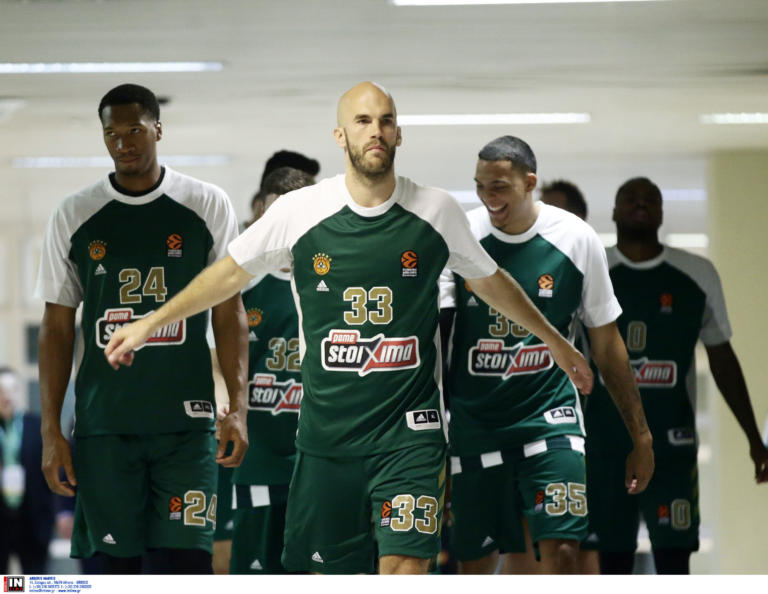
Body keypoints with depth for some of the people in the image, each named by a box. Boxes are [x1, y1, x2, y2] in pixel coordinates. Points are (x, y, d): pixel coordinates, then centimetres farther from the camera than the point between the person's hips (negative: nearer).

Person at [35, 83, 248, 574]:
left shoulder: (208, 206, 3)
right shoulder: (74, 216, 6)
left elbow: (230, 312, 5)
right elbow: (58, 327, 9)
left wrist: (238, 408, -6)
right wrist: (51, 430, 3)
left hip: (185, 422, -1)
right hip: (103, 424, 1)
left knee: (186, 561, -7)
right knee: (116, 565, 4)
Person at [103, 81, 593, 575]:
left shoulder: (438, 212, 0)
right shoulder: (299, 211, -2)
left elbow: (490, 281, 17)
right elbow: (232, 274, 12)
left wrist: (554, 340, 26)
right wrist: (151, 324, 15)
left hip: (409, 429, -1)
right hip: (328, 431, 1)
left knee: (405, 567, -14)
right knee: (332, 568, 8)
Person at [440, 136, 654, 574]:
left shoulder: (575, 239, -3)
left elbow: (607, 342, 6)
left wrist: (640, 435, 9)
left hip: (550, 415, -1)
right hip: (475, 420, 1)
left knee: (562, 549, -15)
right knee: (476, 564, 4)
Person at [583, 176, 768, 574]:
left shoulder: (698, 276, 3)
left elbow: (722, 360, 10)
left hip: (672, 447, 0)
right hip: (604, 446, 0)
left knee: (674, 563, -4)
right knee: (613, 560, 6)